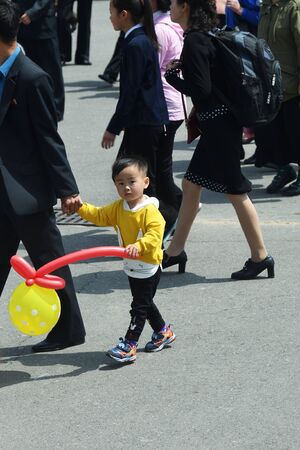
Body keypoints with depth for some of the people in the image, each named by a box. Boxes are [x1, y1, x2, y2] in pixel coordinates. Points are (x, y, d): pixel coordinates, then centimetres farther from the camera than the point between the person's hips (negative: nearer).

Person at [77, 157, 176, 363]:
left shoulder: (150, 211, -23)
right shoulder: (118, 208, 1)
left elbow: (155, 235, -34)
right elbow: (99, 215, 6)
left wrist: (139, 246, -50)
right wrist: (80, 206, -8)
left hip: (148, 267, -8)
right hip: (132, 267, 8)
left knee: (139, 307, -3)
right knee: (145, 303, 22)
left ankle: (129, 345, -2)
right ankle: (163, 332, 41)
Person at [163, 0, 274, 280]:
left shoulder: (194, 41, -19)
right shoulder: (203, 36, 10)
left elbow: (201, 89, -21)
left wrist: (172, 76, -10)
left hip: (220, 125, -10)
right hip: (217, 123, 10)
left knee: (235, 191, -2)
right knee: (191, 184, 16)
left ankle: (260, 256, 7)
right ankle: (175, 251, 25)